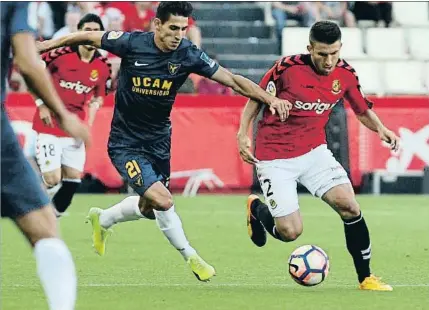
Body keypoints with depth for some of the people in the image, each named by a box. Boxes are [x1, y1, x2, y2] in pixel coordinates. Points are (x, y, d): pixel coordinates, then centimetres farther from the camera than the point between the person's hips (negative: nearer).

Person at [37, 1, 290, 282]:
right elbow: (88, 37, -3)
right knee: (163, 200, -21)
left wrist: (270, 99, -21)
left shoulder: (188, 55, -12)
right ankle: (191, 258, -1)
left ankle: (102, 220, 47)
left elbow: (232, 80, -10)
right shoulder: (132, 43, -18)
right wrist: (45, 45, 3)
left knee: (148, 208, 16)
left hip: (158, 142, 5)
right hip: (125, 143, -5)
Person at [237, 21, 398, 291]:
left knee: (349, 206, -14)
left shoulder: (345, 74, -5)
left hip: (314, 151, 4)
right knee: (290, 232, -9)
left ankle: (365, 277, 1)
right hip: (275, 157, -4)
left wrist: (380, 129, -9)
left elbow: (363, 110, 10)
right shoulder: (287, 68, -19)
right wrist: (243, 133, -11)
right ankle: (257, 208, 27)